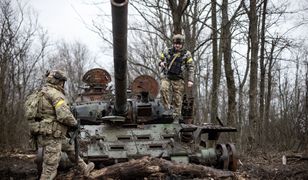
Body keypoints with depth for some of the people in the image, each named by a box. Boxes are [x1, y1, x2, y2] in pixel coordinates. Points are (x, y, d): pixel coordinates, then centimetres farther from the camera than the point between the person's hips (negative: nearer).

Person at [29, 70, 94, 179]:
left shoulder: (43, 93, 14)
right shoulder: (55, 94, -16)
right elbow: (64, 115, -26)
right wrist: (74, 123, -8)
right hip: (52, 136, -11)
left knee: (70, 148, 28)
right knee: (50, 169, -6)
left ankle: (84, 169, 44)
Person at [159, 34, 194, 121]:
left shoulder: (186, 54, 4)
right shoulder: (167, 52, 9)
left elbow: (191, 68, 3)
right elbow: (161, 59, 23)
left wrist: (190, 80, -7)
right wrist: (161, 63, -3)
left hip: (178, 79, -1)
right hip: (167, 77, 1)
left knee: (177, 99, -1)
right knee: (163, 89, -29)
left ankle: (176, 116, 9)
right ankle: (167, 109, -25)